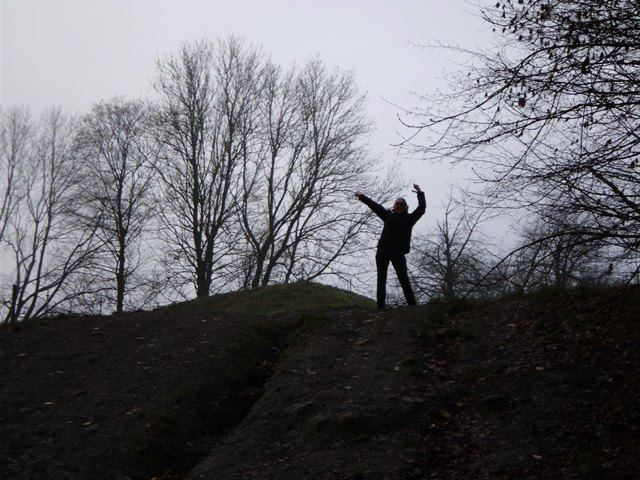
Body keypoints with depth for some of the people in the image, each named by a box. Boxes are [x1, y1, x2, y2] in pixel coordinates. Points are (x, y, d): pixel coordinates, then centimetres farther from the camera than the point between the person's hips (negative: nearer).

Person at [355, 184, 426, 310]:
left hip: (398, 253, -2)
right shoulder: (389, 215, 16)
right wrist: (362, 196, 27)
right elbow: (374, 205, 22)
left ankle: (412, 305, -9)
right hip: (383, 251, 2)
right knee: (381, 279, 0)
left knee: (404, 279, -5)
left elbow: (422, 208, 10)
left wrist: (420, 194, 2)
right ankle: (381, 306, 0)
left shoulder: (409, 218, 14)